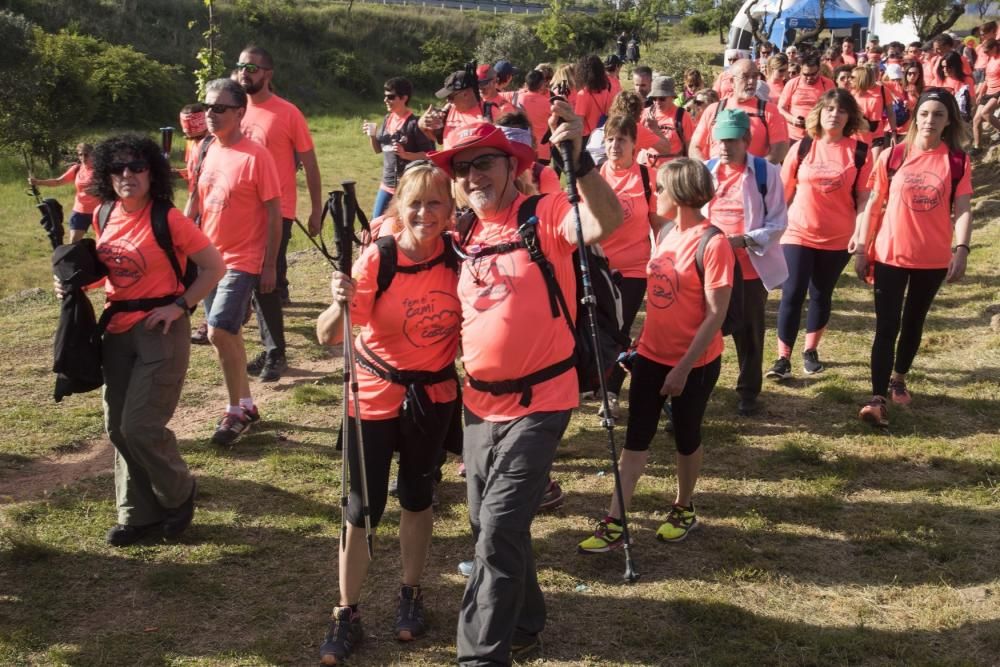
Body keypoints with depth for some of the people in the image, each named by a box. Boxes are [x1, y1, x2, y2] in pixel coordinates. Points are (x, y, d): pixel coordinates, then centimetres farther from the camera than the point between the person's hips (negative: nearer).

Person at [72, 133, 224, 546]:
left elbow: (215, 267, -12)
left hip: (160, 330, -7)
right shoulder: (108, 215, 5)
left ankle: (179, 495, 18)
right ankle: (138, 514, 22)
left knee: (141, 426, -9)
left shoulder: (168, 218, -15)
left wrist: (179, 306, -16)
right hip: (117, 331, 7)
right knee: (117, 427, 9)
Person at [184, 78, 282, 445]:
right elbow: (196, 202, 14)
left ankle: (235, 411, 3)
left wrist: (270, 265, -12)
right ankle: (247, 405, 27)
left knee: (219, 332, -14)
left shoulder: (256, 156, -14)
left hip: (242, 261, -7)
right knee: (229, 333, 13)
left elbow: (274, 212, -12)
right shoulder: (208, 152, 6)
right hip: (210, 258, 7)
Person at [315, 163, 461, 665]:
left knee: (417, 496, 16)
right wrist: (340, 305, -41)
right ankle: (346, 617, 16)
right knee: (363, 507, 1)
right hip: (375, 396, -2)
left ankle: (411, 596, 35)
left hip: (435, 394, 2)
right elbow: (328, 337, -21)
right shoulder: (377, 259, -20)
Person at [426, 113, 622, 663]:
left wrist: (578, 157, -44)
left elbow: (605, 224, -31)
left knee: (498, 530, -8)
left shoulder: (544, 215, -11)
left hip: (537, 402, -7)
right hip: (480, 403, 7)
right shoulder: (465, 237, 9)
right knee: (488, 525, 18)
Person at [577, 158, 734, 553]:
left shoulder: (712, 244, -19)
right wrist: (641, 343, 13)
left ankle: (684, 509, 33)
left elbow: (716, 315, -19)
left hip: (694, 363, -7)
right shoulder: (667, 234, 5)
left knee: (685, 437, 12)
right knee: (636, 438, 5)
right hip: (651, 355, 7)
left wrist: (684, 367, -20)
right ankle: (615, 523, 8)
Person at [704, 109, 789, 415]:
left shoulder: (766, 172, -6)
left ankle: (748, 392, 24)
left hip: (751, 268, -2)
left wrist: (744, 240, -22)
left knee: (749, 333, 10)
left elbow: (778, 222, -8)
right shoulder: (705, 171, 4)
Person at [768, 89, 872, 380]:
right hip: (798, 234, 0)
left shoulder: (860, 151, -4)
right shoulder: (801, 148, -2)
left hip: (838, 238, 0)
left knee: (821, 295, 13)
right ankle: (783, 358, 1)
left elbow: (863, 197, -3)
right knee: (792, 295, -5)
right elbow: (784, 191, 4)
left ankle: (811, 351, 28)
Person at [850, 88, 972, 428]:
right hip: (890, 255, -1)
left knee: (914, 322, 16)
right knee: (886, 326, -5)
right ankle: (878, 399, -7)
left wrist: (961, 249, -20)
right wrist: (860, 247, -1)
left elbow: (962, 210, -6)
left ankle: (899, 378, 36)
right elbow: (873, 204, 1)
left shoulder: (958, 161, -3)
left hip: (934, 259, 1)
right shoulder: (893, 155, -3)